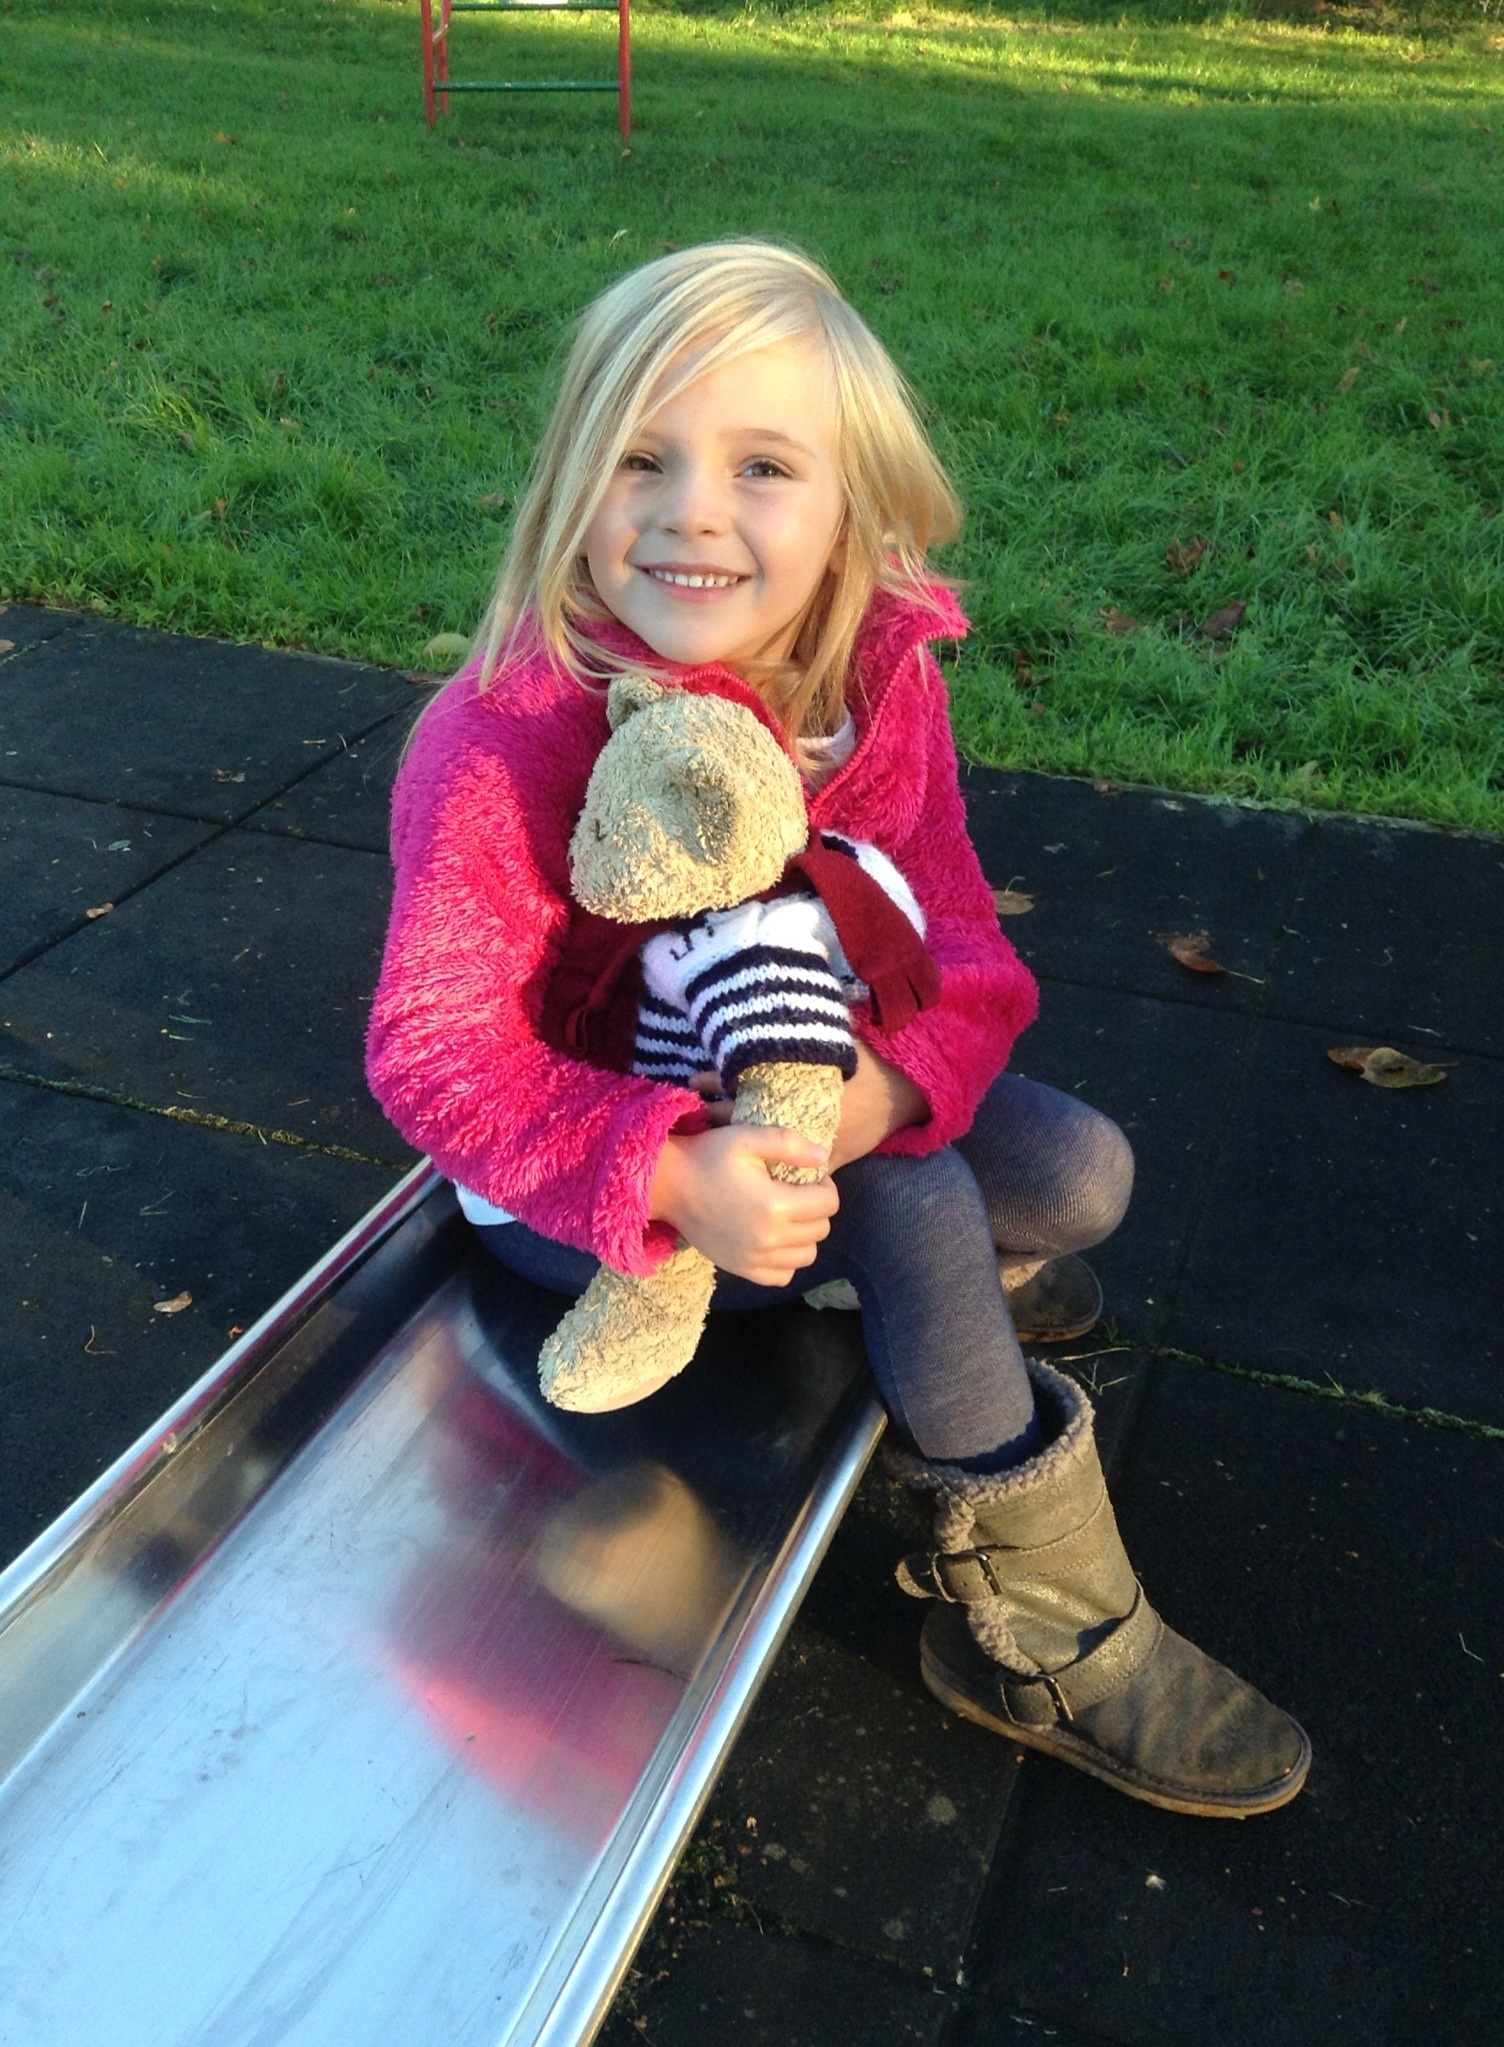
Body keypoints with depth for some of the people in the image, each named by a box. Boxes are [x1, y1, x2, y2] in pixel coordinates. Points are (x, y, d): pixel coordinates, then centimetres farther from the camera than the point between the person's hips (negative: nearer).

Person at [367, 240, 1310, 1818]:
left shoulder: (879, 681, -11)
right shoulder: (503, 744, -28)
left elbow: (947, 917, -7)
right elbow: (437, 1047, -26)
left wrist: (900, 1074, -30)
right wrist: (668, 1174, -40)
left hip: (809, 1109, 6)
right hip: (577, 1176, -6)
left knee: (1081, 1175, -5)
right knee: (920, 1215, -25)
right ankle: (1045, 1635, -3)